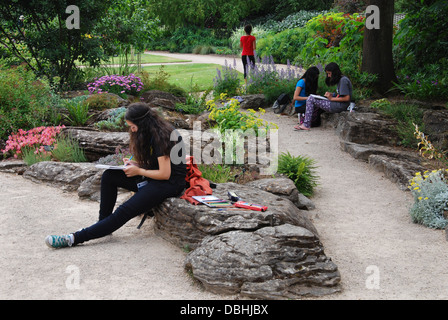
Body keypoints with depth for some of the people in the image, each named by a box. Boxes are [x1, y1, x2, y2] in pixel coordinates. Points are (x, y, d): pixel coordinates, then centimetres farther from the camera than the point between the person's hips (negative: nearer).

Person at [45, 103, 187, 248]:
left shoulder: (160, 137, -20)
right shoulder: (153, 133, 9)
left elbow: (165, 174, -21)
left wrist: (139, 171, -10)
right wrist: (136, 164, 3)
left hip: (170, 184, -10)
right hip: (153, 178, 10)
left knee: (123, 212, -20)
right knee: (108, 176, 1)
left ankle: (75, 238, -24)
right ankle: (103, 222, 2)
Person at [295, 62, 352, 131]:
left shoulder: (343, 80, -14)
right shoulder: (340, 79, 16)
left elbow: (347, 98, -20)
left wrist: (332, 98, -14)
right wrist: (332, 95, 3)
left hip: (340, 106, -11)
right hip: (338, 105, 11)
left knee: (310, 99, -9)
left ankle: (306, 125, -9)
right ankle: (304, 122, 11)